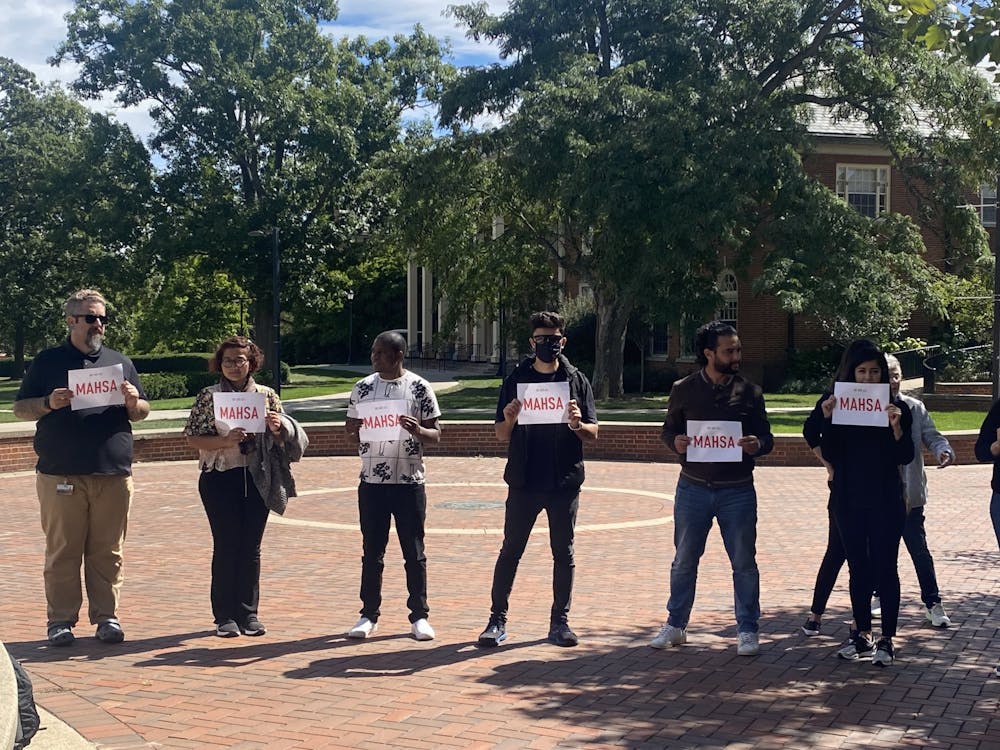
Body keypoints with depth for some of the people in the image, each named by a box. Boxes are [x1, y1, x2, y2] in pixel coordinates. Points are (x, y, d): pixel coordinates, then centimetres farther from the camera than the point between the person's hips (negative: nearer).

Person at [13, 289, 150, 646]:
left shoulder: (120, 361, 16)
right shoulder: (48, 361, 9)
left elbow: (142, 412, 18)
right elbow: (20, 408, 8)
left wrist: (133, 402, -4)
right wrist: (49, 403, -11)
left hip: (113, 474, 2)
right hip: (60, 476, -2)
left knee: (108, 552, 3)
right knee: (62, 551, 0)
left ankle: (106, 616, 11)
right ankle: (61, 620, 7)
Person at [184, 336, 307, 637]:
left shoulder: (266, 395, 7)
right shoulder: (208, 396, 0)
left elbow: (281, 441, 13)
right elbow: (193, 438, -4)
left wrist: (277, 428, -10)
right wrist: (226, 441, -18)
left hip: (256, 479, 2)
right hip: (220, 479, -2)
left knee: (251, 547, 6)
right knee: (226, 546, -1)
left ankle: (248, 612, 16)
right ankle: (225, 616, 7)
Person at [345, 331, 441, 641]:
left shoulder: (419, 387, -2)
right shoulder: (362, 387, 6)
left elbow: (436, 434, 1)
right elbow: (351, 433, 12)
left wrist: (418, 431, -21)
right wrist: (356, 430, -11)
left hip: (409, 480, -2)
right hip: (372, 479, 2)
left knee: (414, 551, 3)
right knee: (372, 551, 7)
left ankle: (419, 616, 12)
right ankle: (369, 615, 17)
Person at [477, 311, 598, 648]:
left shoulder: (576, 380, 4)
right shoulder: (516, 379, 4)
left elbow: (593, 434, 3)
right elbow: (501, 435, 6)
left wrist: (577, 425, -18)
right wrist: (509, 420, -16)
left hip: (565, 482, 1)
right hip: (524, 481, 0)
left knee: (563, 553, 7)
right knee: (510, 551, 3)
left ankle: (560, 621, 17)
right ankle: (497, 619, 12)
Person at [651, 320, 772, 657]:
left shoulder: (749, 392, 1)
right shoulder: (684, 390, 1)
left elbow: (766, 437, 5)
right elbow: (668, 429, 9)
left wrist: (757, 445, -18)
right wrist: (675, 442, -14)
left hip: (738, 490, 0)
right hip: (693, 487, 0)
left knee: (744, 563, 5)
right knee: (684, 560, 9)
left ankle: (748, 629, 17)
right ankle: (675, 625, 23)